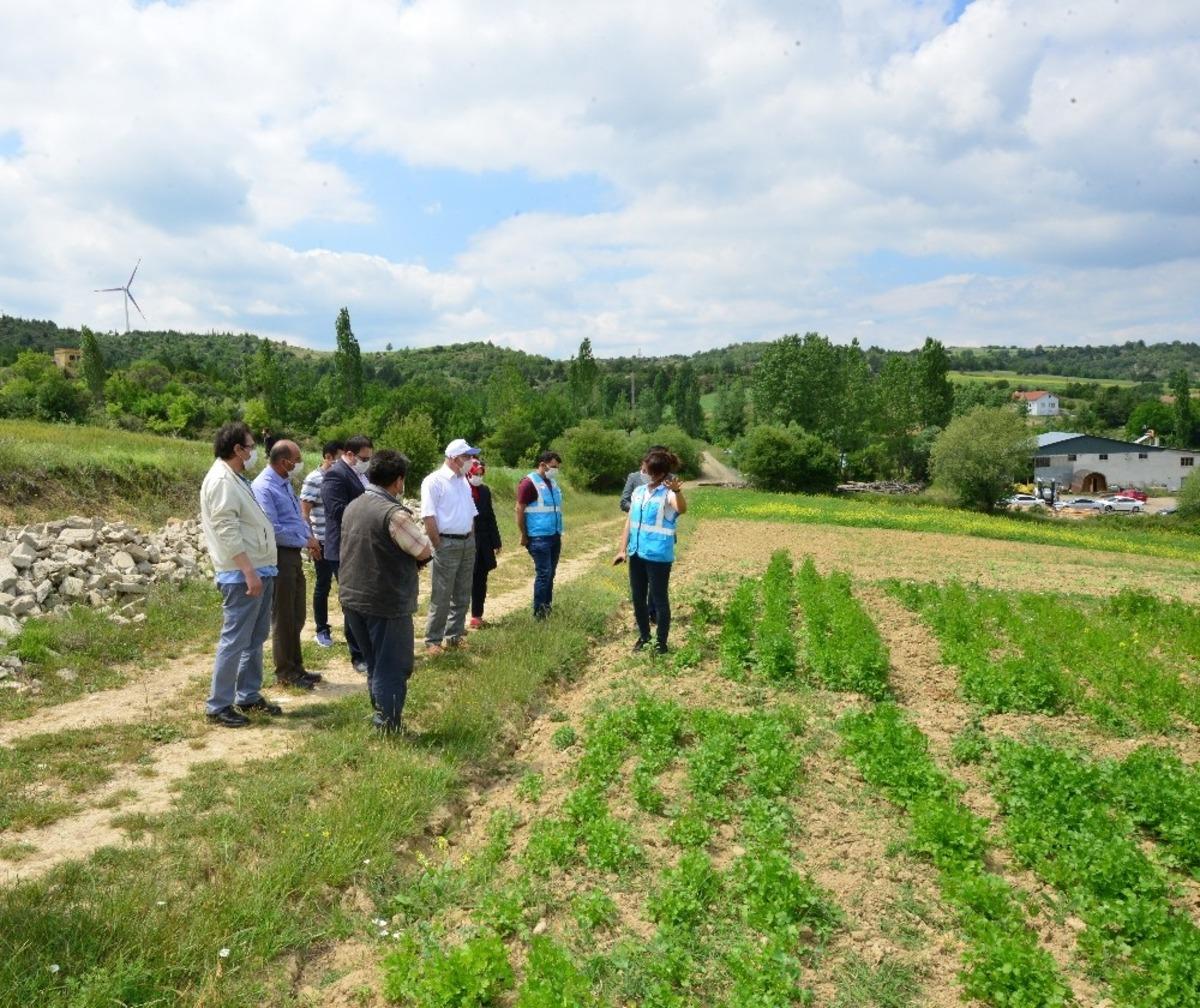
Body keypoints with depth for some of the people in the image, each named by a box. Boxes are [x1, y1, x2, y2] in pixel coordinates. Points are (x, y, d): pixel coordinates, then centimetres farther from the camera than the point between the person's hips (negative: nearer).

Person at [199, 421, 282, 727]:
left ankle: (248, 695, 27)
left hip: (260, 571, 10)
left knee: (255, 638, 17)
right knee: (234, 641, -4)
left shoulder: (236, 478, 17)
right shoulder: (221, 481, -15)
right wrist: (249, 572, -24)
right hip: (242, 575, -10)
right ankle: (218, 705, 5)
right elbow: (228, 532, -22)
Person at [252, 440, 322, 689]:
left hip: (295, 555, 9)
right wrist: (305, 541, -13)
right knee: (283, 618, 3)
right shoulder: (263, 487, -17)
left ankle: (296, 666, 30)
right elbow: (273, 530, -22)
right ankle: (285, 673, 16)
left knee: (297, 617, 17)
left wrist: (310, 537, 2)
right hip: (279, 557, -9)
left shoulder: (285, 483, 12)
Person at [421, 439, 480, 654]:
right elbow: (428, 517, -15)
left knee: (462, 595, 13)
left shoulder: (464, 481, 14)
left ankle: (454, 636, 24)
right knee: (441, 597, -3)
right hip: (446, 544, -7)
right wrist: (439, 546, -15)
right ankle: (433, 641, 7)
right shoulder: (434, 481, -11)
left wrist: (471, 539, 11)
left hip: (467, 544, 8)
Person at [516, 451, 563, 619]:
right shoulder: (529, 483, -11)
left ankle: (547, 608, 20)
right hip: (539, 537, -8)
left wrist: (559, 532, 17)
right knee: (543, 573, -7)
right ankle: (539, 612, 0)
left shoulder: (553, 482, 14)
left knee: (550, 574, 11)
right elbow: (519, 510, -11)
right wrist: (524, 536, -9)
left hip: (555, 536, 8)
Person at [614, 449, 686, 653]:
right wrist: (622, 549, 8)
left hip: (658, 556, -7)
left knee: (659, 599, 4)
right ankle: (644, 636, 33)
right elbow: (629, 521, 12)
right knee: (638, 598, 16)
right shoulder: (638, 492, 8)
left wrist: (677, 491, -55)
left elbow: (682, 509, -35)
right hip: (636, 553, 7)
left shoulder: (668, 494, -12)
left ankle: (661, 642, 18)